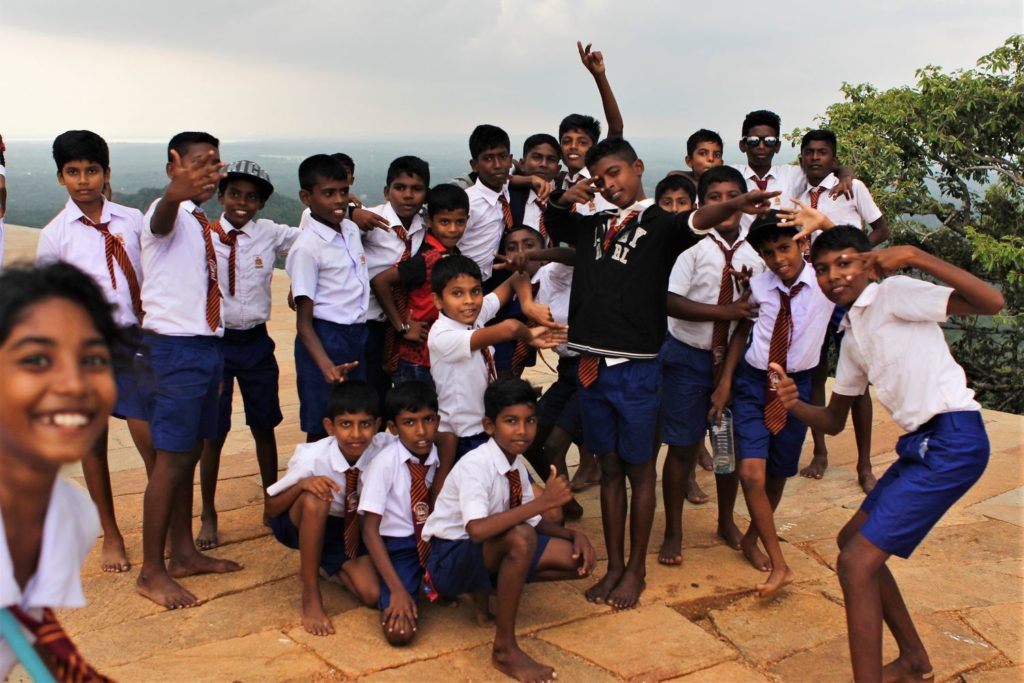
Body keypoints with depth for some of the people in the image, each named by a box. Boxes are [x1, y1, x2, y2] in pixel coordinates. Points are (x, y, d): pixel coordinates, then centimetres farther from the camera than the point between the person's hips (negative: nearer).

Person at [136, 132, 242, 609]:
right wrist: (177, 193, -60)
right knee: (171, 459, -5)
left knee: (189, 454, 15)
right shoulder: (168, 215, -10)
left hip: (206, 345, 8)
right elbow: (163, 217, -37)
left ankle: (183, 552, 27)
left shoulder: (203, 225, 15)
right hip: (173, 347, -8)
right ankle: (151, 572, 5)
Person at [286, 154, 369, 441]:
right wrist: (326, 366, -29)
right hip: (324, 339, -7)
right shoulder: (307, 248, -15)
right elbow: (304, 321, -17)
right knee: (321, 430, 1)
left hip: (359, 334, 7)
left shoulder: (352, 230, 7)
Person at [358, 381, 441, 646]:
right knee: (399, 631, -26)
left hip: (432, 540, 5)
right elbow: (370, 529, -17)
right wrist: (397, 590, -23)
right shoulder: (384, 463, -18)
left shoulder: (439, 453, -5)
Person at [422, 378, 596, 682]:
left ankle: (490, 587, 6)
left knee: (577, 559, -4)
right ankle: (504, 648, -25)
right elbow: (477, 529, -39)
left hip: (491, 553, 8)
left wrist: (574, 533, -14)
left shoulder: (518, 467, 0)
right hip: (451, 559, -8)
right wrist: (542, 501, -39)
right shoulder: (475, 465, -24)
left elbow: (533, 521, 5)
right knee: (520, 538, -37)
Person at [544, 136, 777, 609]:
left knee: (639, 470, 8)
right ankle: (614, 566, 24)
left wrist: (734, 206, -47)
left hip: (636, 368, -5)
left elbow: (697, 221, -25)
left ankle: (636, 569, 21)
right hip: (592, 364, 5)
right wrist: (566, 197, 3)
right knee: (609, 468, 13)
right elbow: (551, 221, 26)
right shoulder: (593, 226, 10)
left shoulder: (660, 224, -5)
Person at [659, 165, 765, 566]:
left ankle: (726, 521, 36)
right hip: (688, 356, -3)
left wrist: (751, 295, -19)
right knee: (682, 446, 3)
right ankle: (673, 532, 19)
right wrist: (727, 311, -25)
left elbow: (758, 308, 3)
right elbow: (672, 302, -20)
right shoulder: (693, 245, -11)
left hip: (734, 357, 4)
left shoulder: (754, 254, 1)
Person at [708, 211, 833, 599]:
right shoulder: (758, 284, -5)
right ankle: (779, 566, -2)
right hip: (753, 381, 1)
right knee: (751, 473, -11)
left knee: (778, 474, 11)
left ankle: (752, 538, 38)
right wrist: (725, 381, 2)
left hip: (797, 385, 0)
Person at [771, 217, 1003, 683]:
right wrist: (795, 405, -1)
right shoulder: (851, 335, 18)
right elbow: (834, 421, 20)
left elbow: (992, 303, -20)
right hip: (922, 444, 10)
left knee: (856, 561, -12)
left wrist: (914, 256, -25)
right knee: (854, 540, 20)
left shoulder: (893, 294, -7)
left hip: (953, 440, -10)